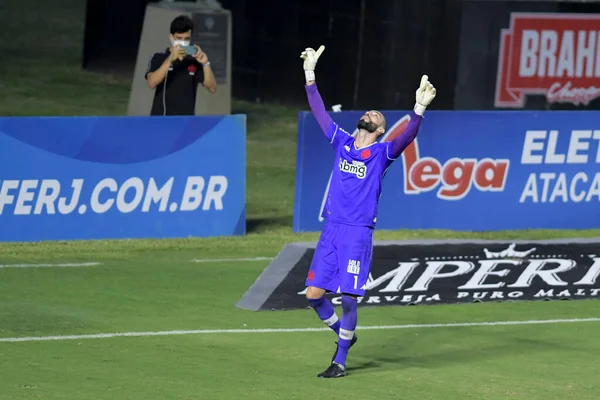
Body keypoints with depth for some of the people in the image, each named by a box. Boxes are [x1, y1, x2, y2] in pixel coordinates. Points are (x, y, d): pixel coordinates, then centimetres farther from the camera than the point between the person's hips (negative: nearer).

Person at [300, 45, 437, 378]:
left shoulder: (382, 153, 0)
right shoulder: (342, 142, 13)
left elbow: (407, 137, -17)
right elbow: (319, 111, 17)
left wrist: (420, 108, -32)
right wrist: (310, 74, 14)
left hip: (358, 234, -5)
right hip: (331, 229, 5)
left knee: (348, 298, -7)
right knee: (315, 294, 3)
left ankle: (341, 362, 4)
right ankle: (344, 335, 28)